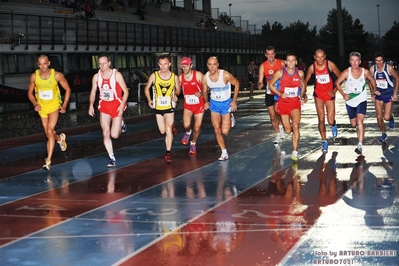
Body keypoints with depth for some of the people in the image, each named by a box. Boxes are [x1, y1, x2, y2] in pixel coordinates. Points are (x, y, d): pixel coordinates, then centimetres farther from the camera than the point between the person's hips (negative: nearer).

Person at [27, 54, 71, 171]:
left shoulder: (57, 75, -16)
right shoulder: (34, 76, -10)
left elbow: (67, 89, -2)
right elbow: (30, 93, 4)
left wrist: (64, 106, -6)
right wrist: (35, 104, -14)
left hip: (54, 106, -3)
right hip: (42, 108, 3)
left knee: (50, 131, -18)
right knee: (48, 134, 13)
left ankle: (48, 160, -18)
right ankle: (60, 138, 50)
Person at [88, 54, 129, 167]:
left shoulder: (117, 75, -12)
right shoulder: (96, 76, -2)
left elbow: (125, 91, -8)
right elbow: (93, 92, 10)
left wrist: (122, 104, -20)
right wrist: (91, 105, -4)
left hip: (117, 105, -3)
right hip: (104, 107, 3)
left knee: (114, 135, -4)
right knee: (105, 134, -5)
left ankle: (121, 123, 30)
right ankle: (112, 158, 4)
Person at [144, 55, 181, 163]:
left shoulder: (175, 77, -7)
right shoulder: (154, 76, -8)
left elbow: (178, 89, 9)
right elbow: (147, 88, 5)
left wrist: (176, 95, -14)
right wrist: (149, 100, -9)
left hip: (169, 106, -2)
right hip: (158, 107, 2)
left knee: (168, 129, -15)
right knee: (162, 131, 10)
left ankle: (168, 153, -12)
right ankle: (172, 128, 48)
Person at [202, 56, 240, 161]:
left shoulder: (225, 75, -25)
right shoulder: (205, 78, -13)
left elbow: (237, 83, -9)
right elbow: (204, 91, 5)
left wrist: (234, 101, -10)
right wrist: (206, 102, -13)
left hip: (226, 103, -3)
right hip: (214, 103, 3)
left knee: (225, 132, -6)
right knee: (217, 131, 2)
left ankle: (230, 118, 27)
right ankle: (224, 153, 16)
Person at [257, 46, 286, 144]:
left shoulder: (281, 63, -6)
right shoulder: (263, 66, -6)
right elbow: (260, 81, -9)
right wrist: (260, 85, -31)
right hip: (269, 93, 2)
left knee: (277, 110, -24)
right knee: (272, 116, 5)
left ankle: (280, 125, 5)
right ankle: (278, 134, 22)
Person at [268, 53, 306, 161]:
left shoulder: (300, 73, -2)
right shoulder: (280, 73, -7)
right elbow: (271, 85, 2)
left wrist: (302, 97, 5)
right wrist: (280, 94, -12)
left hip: (295, 103, 0)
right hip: (283, 103, 0)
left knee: (295, 126, -22)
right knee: (288, 130, 6)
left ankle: (295, 152, -20)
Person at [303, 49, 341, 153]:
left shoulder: (330, 65, -14)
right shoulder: (312, 67, -10)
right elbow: (306, 81, 4)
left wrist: (335, 91, -7)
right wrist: (304, 93, -5)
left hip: (329, 93, -1)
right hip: (318, 94, 1)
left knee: (330, 121, -5)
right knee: (321, 119, -3)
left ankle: (333, 126, 34)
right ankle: (324, 141, 10)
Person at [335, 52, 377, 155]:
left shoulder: (365, 72, -9)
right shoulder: (346, 72, -13)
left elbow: (372, 80, 11)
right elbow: (337, 83, -3)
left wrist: (373, 91, 10)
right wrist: (343, 94, -14)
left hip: (361, 101, -2)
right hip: (350, 102, 2)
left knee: (359, 121, -20)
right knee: (353, 124, 13)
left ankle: (360, 145, -24)